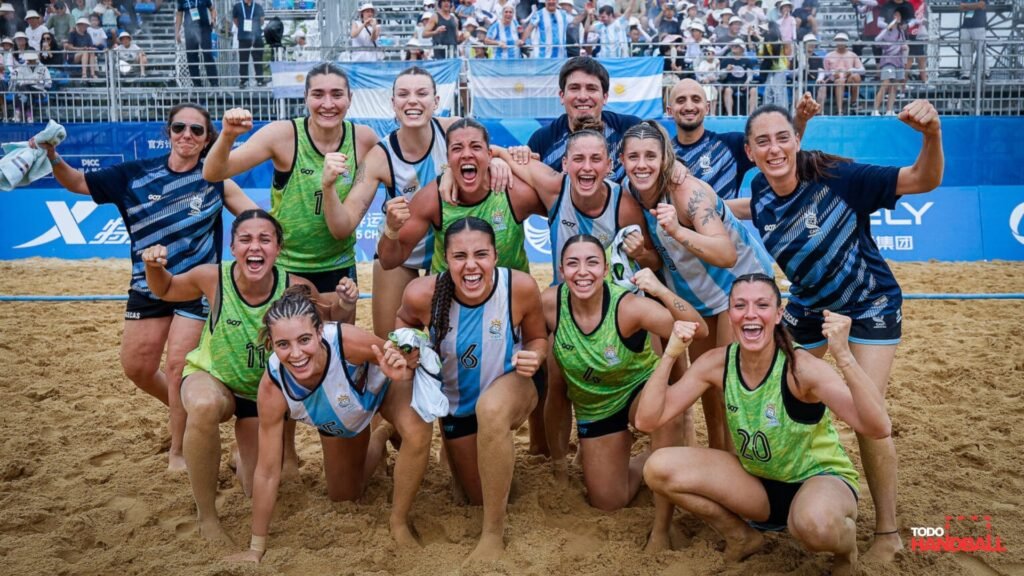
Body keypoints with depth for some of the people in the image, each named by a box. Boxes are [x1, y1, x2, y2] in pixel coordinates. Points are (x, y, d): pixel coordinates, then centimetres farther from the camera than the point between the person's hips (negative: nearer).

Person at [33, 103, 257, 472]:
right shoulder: (137, 174, -1)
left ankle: (177, 451, 13)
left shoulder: (214, 176, -6)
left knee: (177, 366, -5)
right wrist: (52, 157, -11)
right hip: (147, 286, 4)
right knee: (136, 369, 10)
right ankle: (185, 411, 38)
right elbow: (78, 183, 6)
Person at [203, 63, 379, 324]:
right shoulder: (283, 134, -16)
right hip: (284, 268, -2)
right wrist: (228, 136, -36)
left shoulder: (364, 138, -9)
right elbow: (213, 174, -18)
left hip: (339, 268, 2)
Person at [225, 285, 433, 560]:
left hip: (381, 386, -2)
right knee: (344, 496, 19)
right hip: (336, 420, 3)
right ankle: (377, 441, 48)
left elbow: (400, 359, -24)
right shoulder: (273, 388, -37)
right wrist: (256, 549, -19)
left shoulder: (347, 340, -45)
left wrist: (402, 371, -50)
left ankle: (399, 523, -9)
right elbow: (268, 471, -26)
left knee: (417, 432, -34)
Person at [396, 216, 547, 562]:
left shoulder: (521, 286, -29)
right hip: (456, 401, 3)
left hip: (511, 386, -3)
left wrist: (534, 356, -32)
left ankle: (494, 533, -23)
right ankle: (500, 457, 56)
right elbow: (405, 321, -2)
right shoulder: (422, 293, -28)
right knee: (477, 497, 18)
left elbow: (538, 338, -10)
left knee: (491, 408, -42)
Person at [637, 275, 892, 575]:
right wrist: (670, 354, -27)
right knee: (660, 468, -15)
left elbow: (879, 428, -36)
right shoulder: (717, 363, -13)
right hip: (757, 480, 4)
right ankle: (741, 537, 9)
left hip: (819, 478, -4)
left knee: (816, 523, -41)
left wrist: (844, 356, -48)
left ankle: (846, 548, 0)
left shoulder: (801, 367, -25)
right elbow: (647, 421, -16)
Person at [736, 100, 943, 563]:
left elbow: (924, 180, -26)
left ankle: (887, 531, 8)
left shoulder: (836, 177, -29)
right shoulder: (760, 190, -15)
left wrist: (932, 135, -45)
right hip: (808, 305, 5)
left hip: (870, 304, -5)